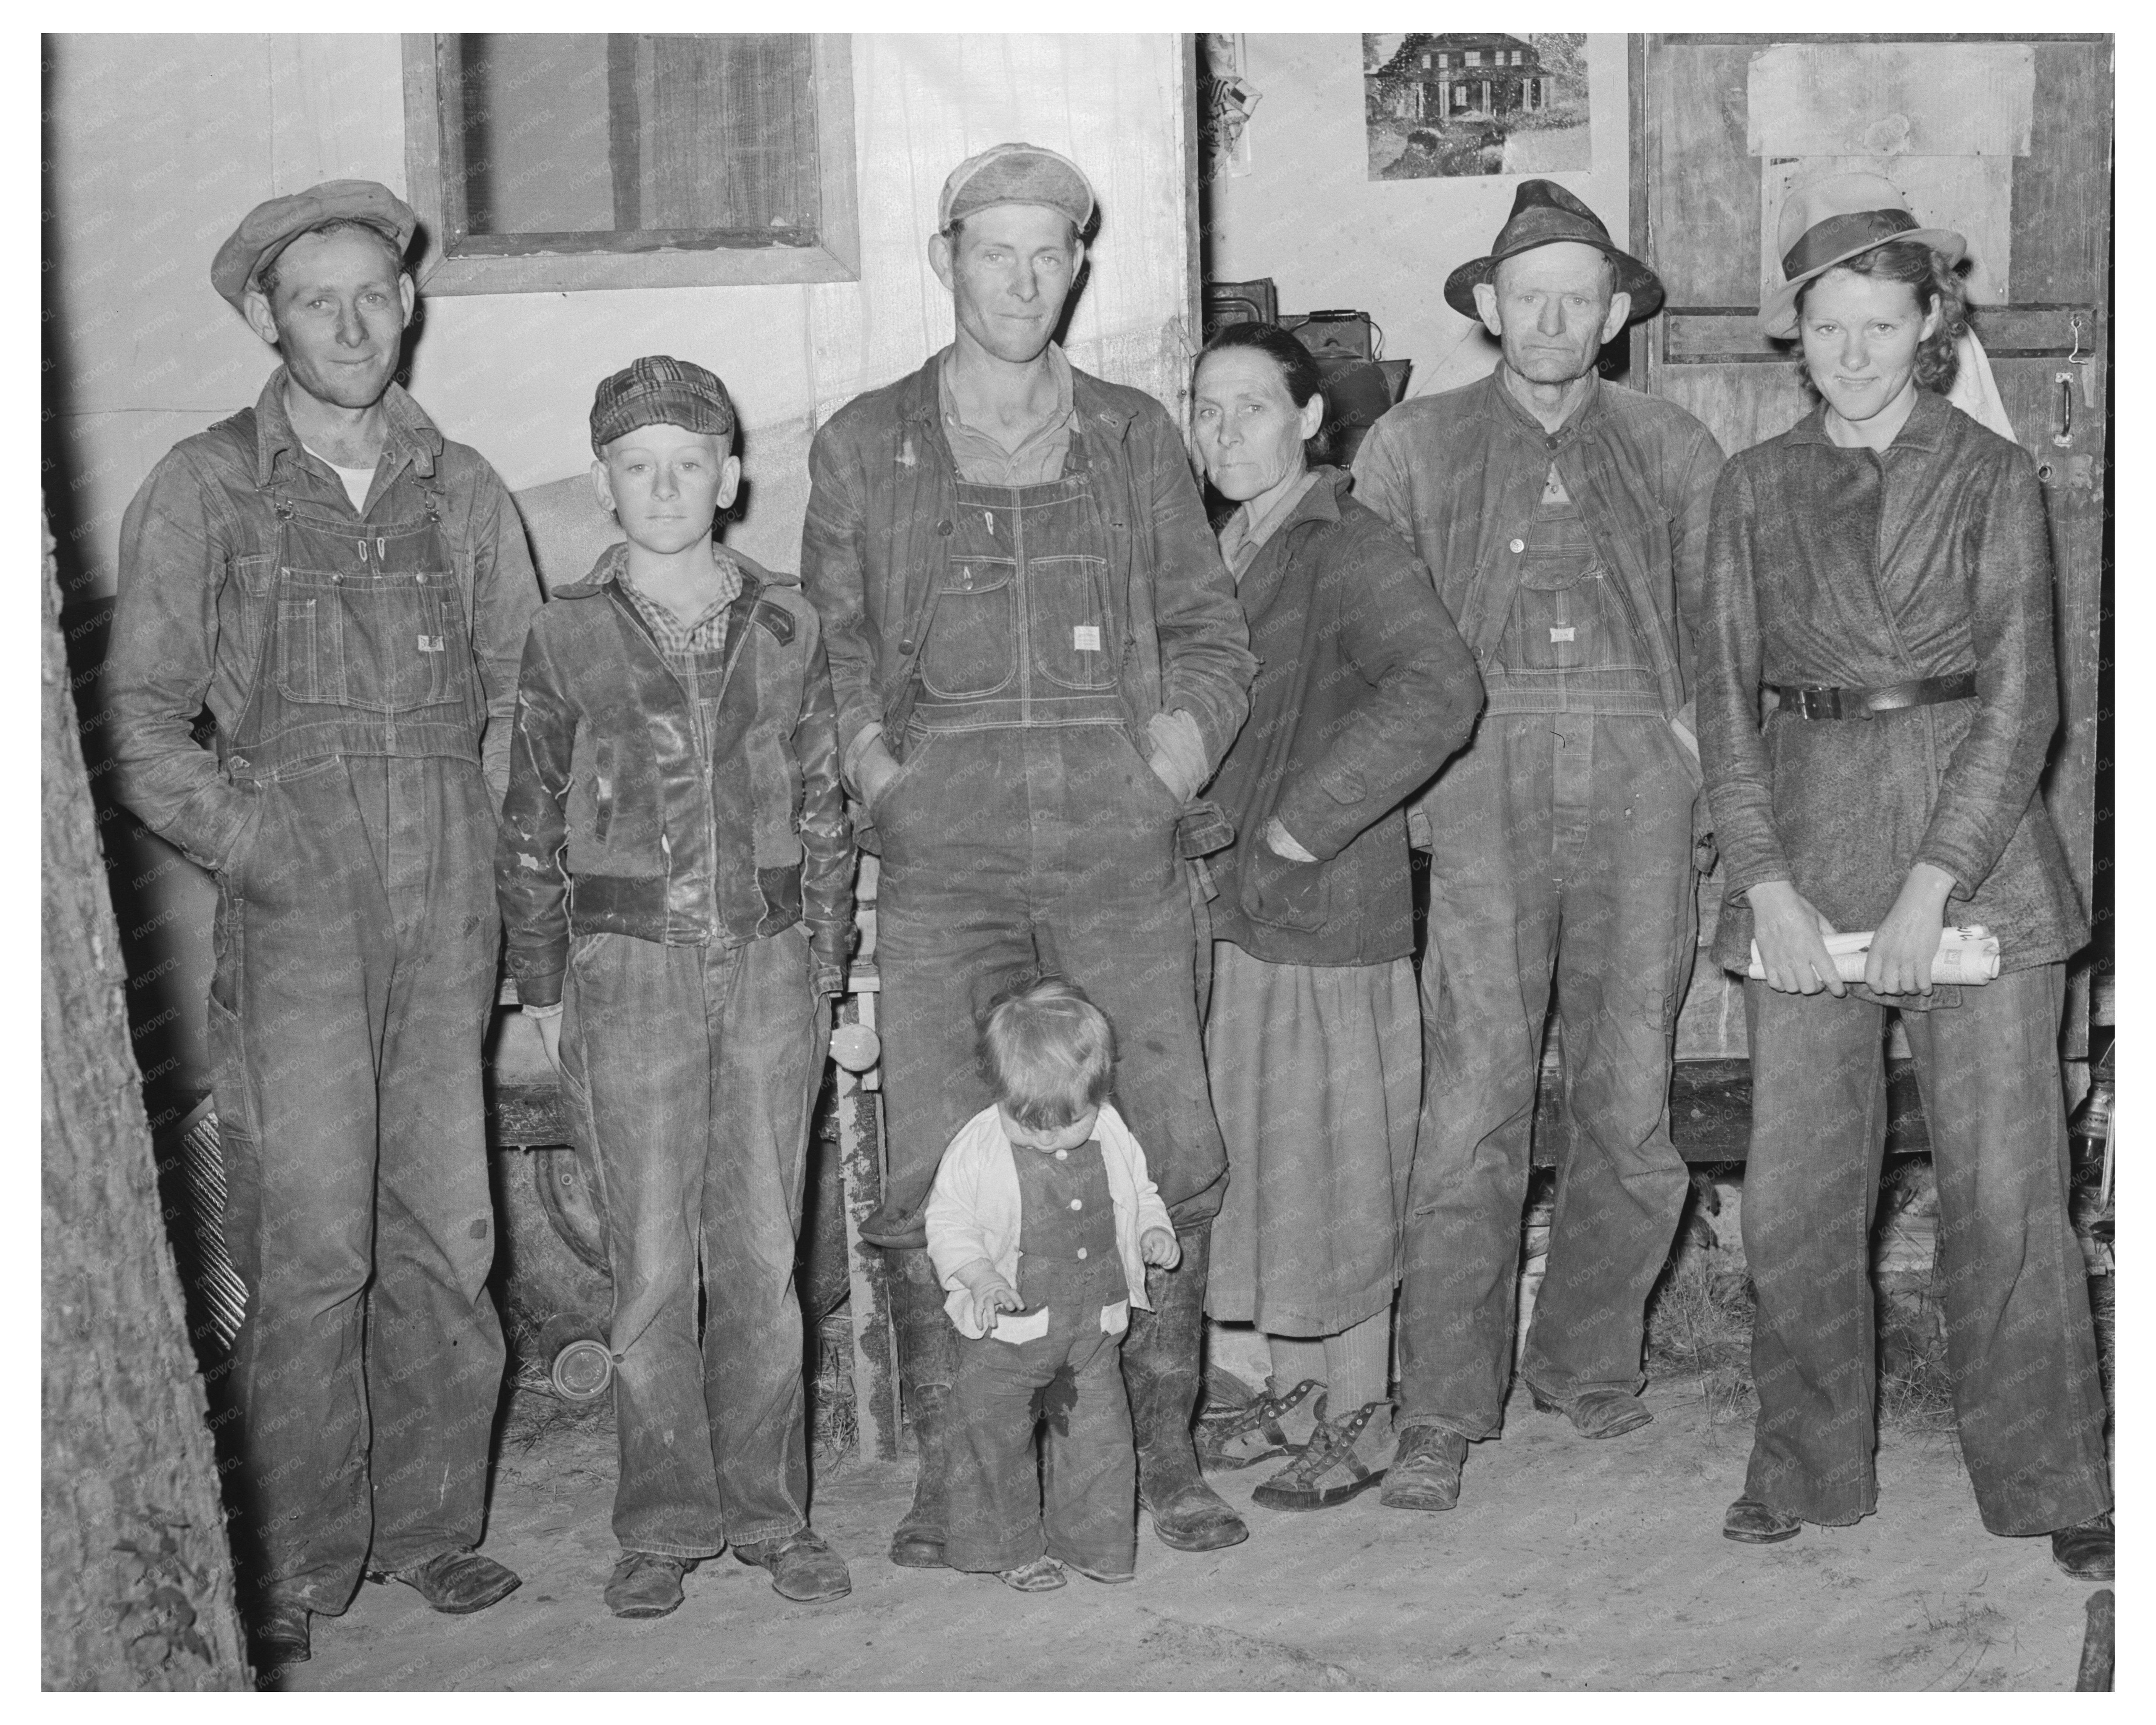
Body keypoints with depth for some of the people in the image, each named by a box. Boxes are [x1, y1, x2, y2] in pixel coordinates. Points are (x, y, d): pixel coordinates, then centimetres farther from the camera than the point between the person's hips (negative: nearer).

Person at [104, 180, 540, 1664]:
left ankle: (428, 1521, 19)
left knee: (446, 1235, 5)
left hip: (451, 914, 3)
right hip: (296, 922, -3)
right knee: (311, 1250, -5)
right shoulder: (205, 488, 4)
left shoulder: (462, 489, 13)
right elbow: (141, 716, 3)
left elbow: (524, 691, 16)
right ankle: (294, 1570, 7)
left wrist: (495, 846, 5)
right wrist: (258, 847, -6)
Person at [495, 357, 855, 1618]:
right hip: (631, 965, -1)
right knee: (652, 1265, 1)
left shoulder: (786, 625, 6)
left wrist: (827, 972, 7)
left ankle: (770, 1511, 17)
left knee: (765, 1255, 5)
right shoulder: (571, 636, 3)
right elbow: (532, 828, 7)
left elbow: (825, 813, 10)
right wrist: (544, 986, 4)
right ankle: (667, 1524, 14)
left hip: (771, 961, 1)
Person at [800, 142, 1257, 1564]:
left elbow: (1211, 629, 16)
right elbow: (830, 645, 14)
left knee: (1171, 1160, -1)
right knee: (936, 1177, -4)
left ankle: (1166, 1450, 14)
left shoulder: (1135, 437, 14)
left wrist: (1177, 756, 1)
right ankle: (949, 1470, 10)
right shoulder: (865, 446, 11)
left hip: (1123, 854, 1)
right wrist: (874, 771, -1)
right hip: (945, 860, -1)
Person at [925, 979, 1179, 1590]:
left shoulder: (1112, 1137, -2)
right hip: (1007, 1329, -3)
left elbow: (1140, 1192, 15)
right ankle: (1010, 1547, 22)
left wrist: (1154, 1230, -5)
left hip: (1095, 1326, 3)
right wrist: (978, 1273, -21)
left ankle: (1094, 1542, 25)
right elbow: (947, 1220, -6)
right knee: (996, 1439, 4)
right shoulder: (977, 1148, -13)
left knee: (1099, 1436, 9)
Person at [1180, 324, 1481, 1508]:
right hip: (1223, 910, 8)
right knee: (1259, 1163, 16)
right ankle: (1293, 1391, 32)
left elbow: (1440, 688, -29)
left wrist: (1305, 823, -25)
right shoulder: (1214, 550, 10)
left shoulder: (1348, 551, -14)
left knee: (1336, 1168, 4)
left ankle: (1360, 1419, 19)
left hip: (1328, 914, -8)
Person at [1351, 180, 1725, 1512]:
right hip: (1481, 781, -2)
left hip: (1638, 778, 2)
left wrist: (1689, 732, 5)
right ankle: (1444, 1421, -3)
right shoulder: (1411, 448, 13)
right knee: (1473, 1103, -9)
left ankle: (1589, 1363, 22)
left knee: (1631, 1104, 2)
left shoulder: (1673, 452, 16)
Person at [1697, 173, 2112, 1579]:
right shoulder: (1756, 489, 10)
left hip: (1975, 846, -2)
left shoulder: (1992, 477, 4)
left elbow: (2023, 694, -3)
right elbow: (1727, 695, 7)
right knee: (1793, 1193, 2)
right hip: (1805, 849, 2)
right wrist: (1767, 883, -5)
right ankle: (1807, 1467, 19)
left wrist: (1932, 883, -12)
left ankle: (2058, 1486, 13)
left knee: (2006, 1189, 0)